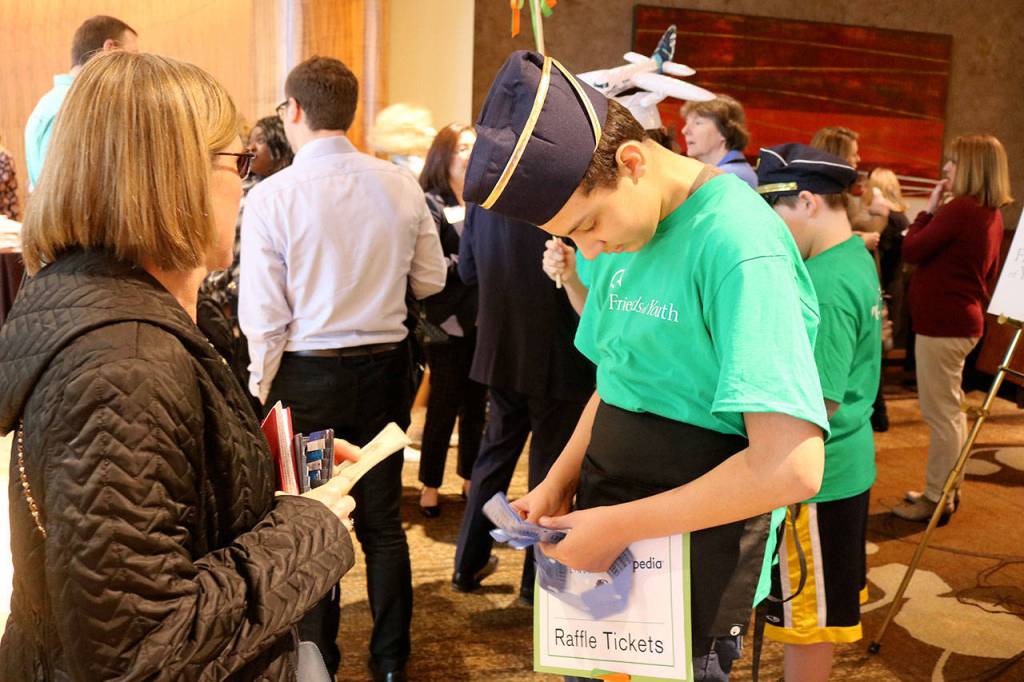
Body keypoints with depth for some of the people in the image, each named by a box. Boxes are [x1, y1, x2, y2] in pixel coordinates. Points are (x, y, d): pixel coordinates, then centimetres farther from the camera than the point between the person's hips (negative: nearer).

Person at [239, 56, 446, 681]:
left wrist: (262, 389, 3)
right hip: (385, 368, 3)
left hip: (307, 374, -3)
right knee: (383, 518, 16)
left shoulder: (272, 196, -14)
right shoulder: (401, 185, -5)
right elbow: (430, 280, 4)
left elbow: (264, 315, -12)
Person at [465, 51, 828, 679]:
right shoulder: (619, 233, 3)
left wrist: (619, 525, -20)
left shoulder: (738, 244, -22)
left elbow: (792, 467, -27)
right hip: (606, 515, 7)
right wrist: (558, 485, 2)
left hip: (697, 534, -7)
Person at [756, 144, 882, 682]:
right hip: (841, 464, 9)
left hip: (815, 476, -9)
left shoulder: (826, 286, -25)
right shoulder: (855, 256, 6)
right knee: (817, 612, 23)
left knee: (805, 618, 9)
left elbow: (817, 404, -24)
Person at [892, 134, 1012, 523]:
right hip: (962, 321, 10)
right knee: (951, 411, 18)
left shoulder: (960, 209, -19)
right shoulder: (992, 214, 11)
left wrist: (929, 209, -7)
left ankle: (936, 500, 7)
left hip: (941, 324, -10)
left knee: (940, 414, -2)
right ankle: (947, 489, 29)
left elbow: (910, 251, -16)